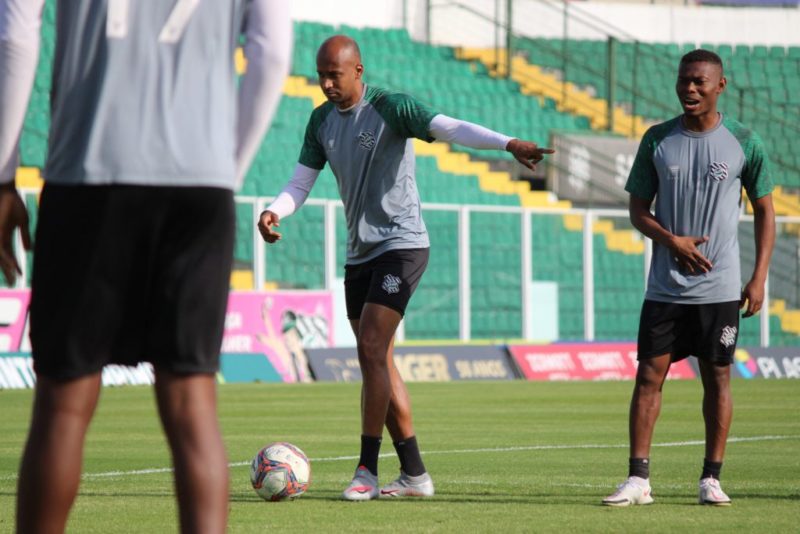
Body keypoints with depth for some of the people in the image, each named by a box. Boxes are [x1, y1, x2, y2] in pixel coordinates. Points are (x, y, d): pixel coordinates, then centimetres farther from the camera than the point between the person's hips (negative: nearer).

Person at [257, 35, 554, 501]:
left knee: (371, 350, -17)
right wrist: (273, 213, -13)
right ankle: (414, 474, 13)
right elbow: (300, 186, 10)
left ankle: (368, 471, -14)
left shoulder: (390, 108, -12)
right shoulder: (321, 121, 9)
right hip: (359, 253, 8)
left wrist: (508, 144, -42)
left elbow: (451, 128, -26)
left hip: (401, 245, -8)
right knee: (379, 363, 7)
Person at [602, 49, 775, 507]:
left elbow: (765, 211, 6)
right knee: (649, 375, -3)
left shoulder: (743, 143, 0)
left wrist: (759, 278, -2)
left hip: (720, 288, -1)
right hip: (666, 286, 1)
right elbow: (638, 210, 8)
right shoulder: (657, 140, 4)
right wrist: (671, 240, -12)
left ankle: (712, 479, 11)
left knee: (718, 377, 4)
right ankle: (638, 479, -1)